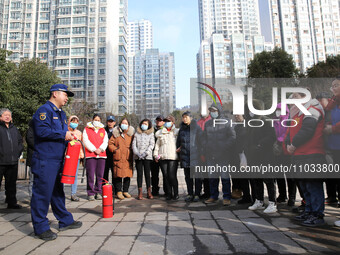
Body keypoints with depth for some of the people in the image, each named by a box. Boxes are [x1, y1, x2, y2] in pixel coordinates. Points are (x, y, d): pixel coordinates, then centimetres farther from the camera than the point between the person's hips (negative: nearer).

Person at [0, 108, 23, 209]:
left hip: (13, 161, 5)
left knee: (11, 183, 13)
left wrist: (18, 152, 11)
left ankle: (11, 202, 21)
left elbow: (20, 141, 23)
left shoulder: (14, 129, 16)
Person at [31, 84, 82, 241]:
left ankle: (65, 221, 27)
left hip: (58, 160, 10)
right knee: (42, 192, -2)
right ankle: (41, 227, 9)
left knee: (57, 192, 17)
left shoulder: (61, 113, 20)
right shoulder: (44, 110, -9)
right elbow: (42, 131, -23)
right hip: (44, 161, -10)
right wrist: (63, 134, -19)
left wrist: (70, 135, 6)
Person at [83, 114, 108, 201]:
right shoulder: (86, 129, 9)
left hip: (101, 155, 3)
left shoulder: (103, 130, 18)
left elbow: (105, 141, 10)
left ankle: (98, 192, 12)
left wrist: (100, 149, -8)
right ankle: (91, 193, 3)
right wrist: (94, 150, -10)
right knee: (90, 175, -5)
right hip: (90, 155, -3)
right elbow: (86, 141, -1)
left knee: (100, 175, 3)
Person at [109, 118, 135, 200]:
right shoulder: (116, 133, 7)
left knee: (128, 175, 5)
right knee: (118, 175, -3)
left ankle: (125, 191, 18)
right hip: (118, 157, -2)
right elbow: (110, 144, 7)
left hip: (128, 158, 2)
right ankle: (118, 191, 7)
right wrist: (115, 150, -5)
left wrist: (131, 151, 2)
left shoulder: (131, 133, 10)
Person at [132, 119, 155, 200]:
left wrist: (145, 153, -12)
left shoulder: (151, 134, 9)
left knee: (147, 174, 0)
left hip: (147, 157, -1)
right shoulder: (137, 134, 13)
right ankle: (140, 193, 6)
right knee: (139, 174, 1)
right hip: (138, 157, 1)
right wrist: (137, 153, -9)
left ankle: (149, 192, 8)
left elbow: (152, 145, 0)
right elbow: (133, 144, 6)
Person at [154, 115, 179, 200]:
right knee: (165, 176, 3)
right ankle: (168, 194, 12)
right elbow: (157, 144, 19)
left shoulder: (176, 132, 10)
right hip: (162, 157, 3)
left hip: (173, 158, -3)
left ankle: (176, 194, 2)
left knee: (172, 176, -10)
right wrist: (156, 154, 10)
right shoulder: (161, 133, 18)